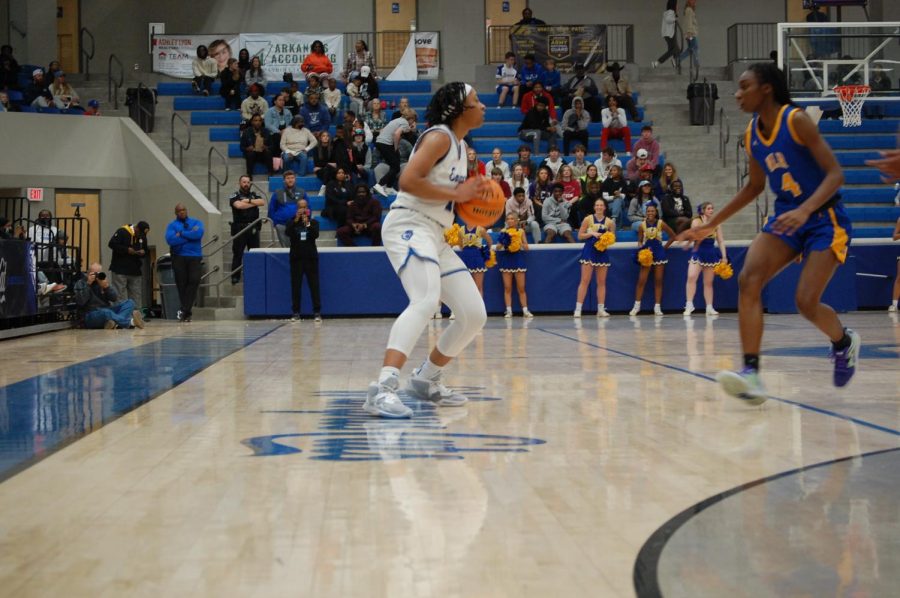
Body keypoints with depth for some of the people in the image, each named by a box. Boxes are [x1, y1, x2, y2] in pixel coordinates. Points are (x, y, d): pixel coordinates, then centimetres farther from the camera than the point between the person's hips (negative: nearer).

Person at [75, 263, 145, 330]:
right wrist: (88, 284, -16)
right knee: (106, 313, -39)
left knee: (129, 303, -13)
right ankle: (130, 322, -31)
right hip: (91, 315, -6)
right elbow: (80, 302, -16)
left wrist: (106, 286, -14)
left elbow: (114, 299, 3)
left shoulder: (102, 280, 14)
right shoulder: (81, 283, 2)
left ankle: (117, 323, -39)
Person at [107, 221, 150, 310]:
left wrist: (143, 253, -5)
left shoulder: (142, 236, 10)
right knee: (120, 296, -7)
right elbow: (112, 244, -15)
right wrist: (127, 250, -22)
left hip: (135, 271, 6)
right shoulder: (122, 232, -9)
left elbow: (145, 250, 20)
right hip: (120, 270, -6)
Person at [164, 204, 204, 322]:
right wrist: (190, 235, -6)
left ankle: (184, 310, -8)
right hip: (179, 257, 0)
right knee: (181, 284, -2)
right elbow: (170, 240, -10)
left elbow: (199, 233, -9)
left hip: (194, 256, 1)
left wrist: (182, 234, -8)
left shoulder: (196, 222, 13)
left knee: (194, 281, -13)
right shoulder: (172, 225, 9)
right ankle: (187, 311, 7)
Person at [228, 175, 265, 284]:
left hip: (253, 228, 3)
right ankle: (235, 277, 3)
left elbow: (262, 202, -5)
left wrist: (249, 201, -11)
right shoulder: (235, 196, 2)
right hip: (239, 228, -3)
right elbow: (238, 205, -18)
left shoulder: (254, 195, 13)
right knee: (237, 253, -1)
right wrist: (254, 203, -6)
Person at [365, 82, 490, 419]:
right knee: (426, 300, -33)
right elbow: (408, 180, -22)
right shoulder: (439, 136, -9)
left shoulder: (460, 145, 20)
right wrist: (455, 194, -16)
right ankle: (382, 389, -43)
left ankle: (426, 380, 23)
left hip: (436, 236, 10)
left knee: (475, 315, 7)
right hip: (409, 226, -10)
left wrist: (473, 195, 12)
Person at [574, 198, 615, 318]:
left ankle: (601, 309, 10)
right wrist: (592, 233, -15)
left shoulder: (609, 222, 5)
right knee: (585, 280, -7)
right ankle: (578, 309, -8)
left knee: (601, 282, 6)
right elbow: (580, 236, -1)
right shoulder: (588, 219, -1)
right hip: (589, 251, -3)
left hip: (602, 253, 3)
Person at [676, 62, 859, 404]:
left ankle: (844, 342, 22)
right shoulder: (752, 134, 3)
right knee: (748, 280, -18)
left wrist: (805, 210, -37)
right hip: (786, 216, 6)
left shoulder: (796, 121, -17)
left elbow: (836, 174, -21)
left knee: (806, 302, -14)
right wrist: (711, 225, 17)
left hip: (826, 219, -6)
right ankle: (751, 373, -24)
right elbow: (755, 186, 18)